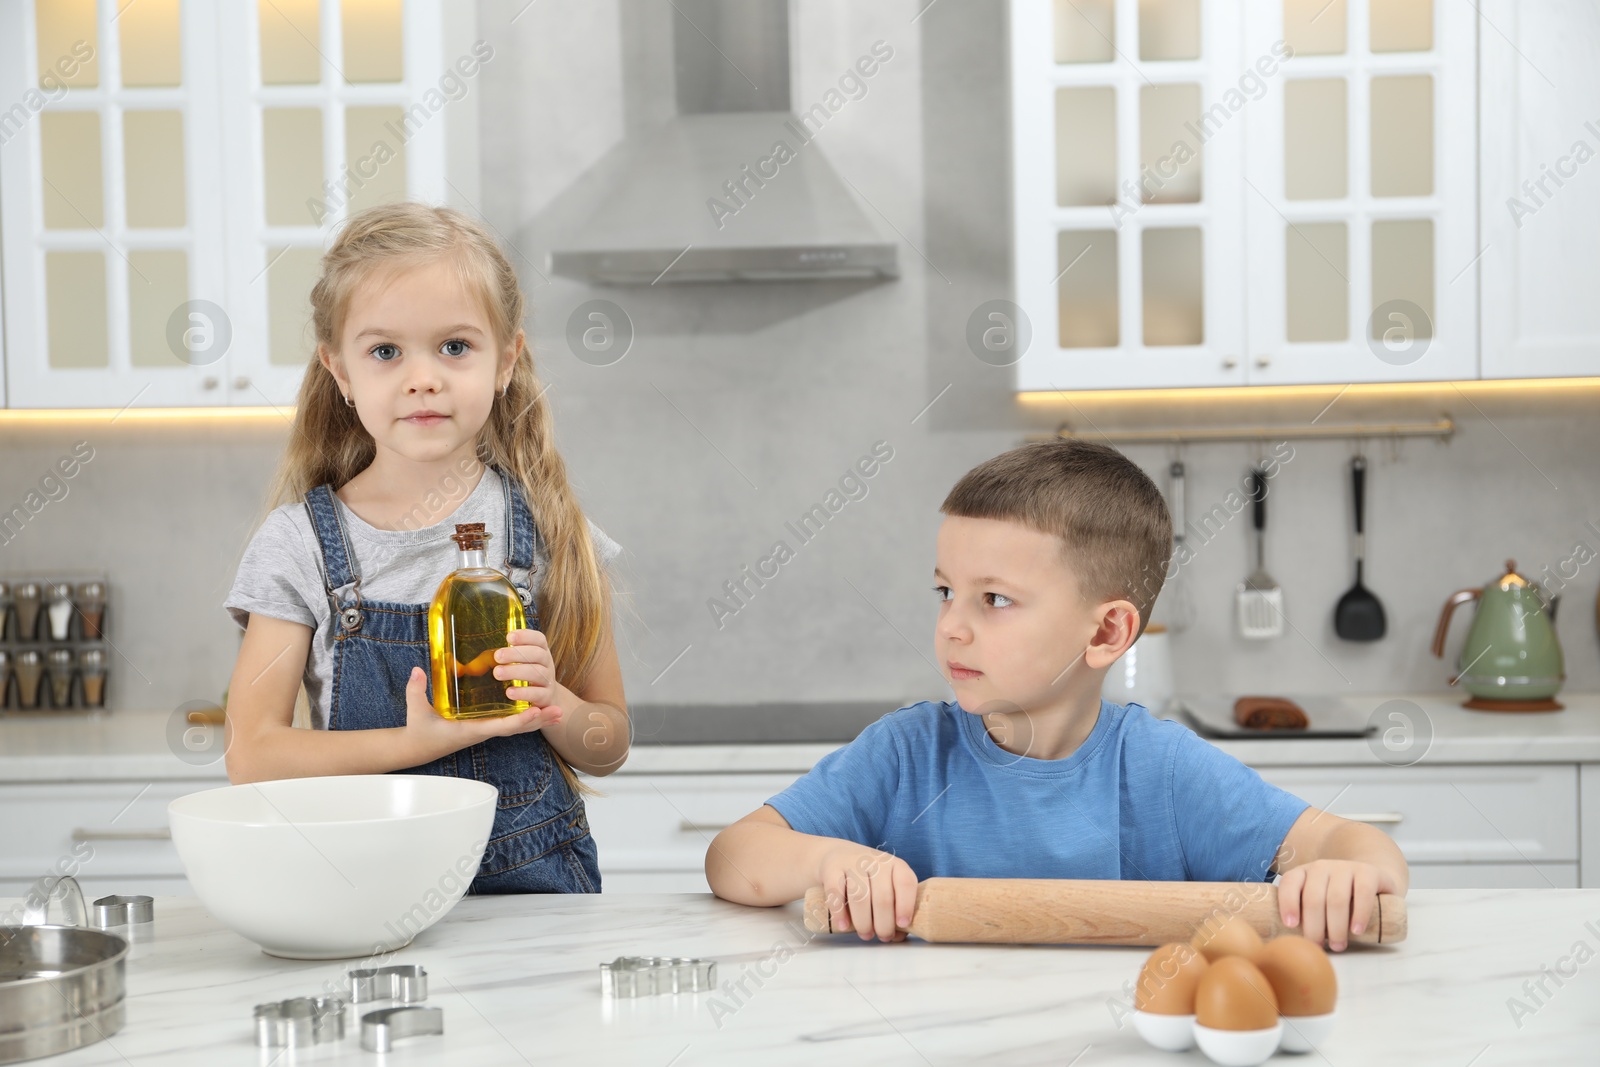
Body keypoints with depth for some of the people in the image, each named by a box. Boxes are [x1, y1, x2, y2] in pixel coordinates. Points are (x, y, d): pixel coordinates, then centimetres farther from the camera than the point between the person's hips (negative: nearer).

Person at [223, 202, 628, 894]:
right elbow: (252, 755, -4)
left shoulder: (544, 526, 4)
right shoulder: (300, 540, 1)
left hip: (533, 886, 0)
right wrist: (414, 743, -16)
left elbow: (609, 749, 9)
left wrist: (551, 703, -12)